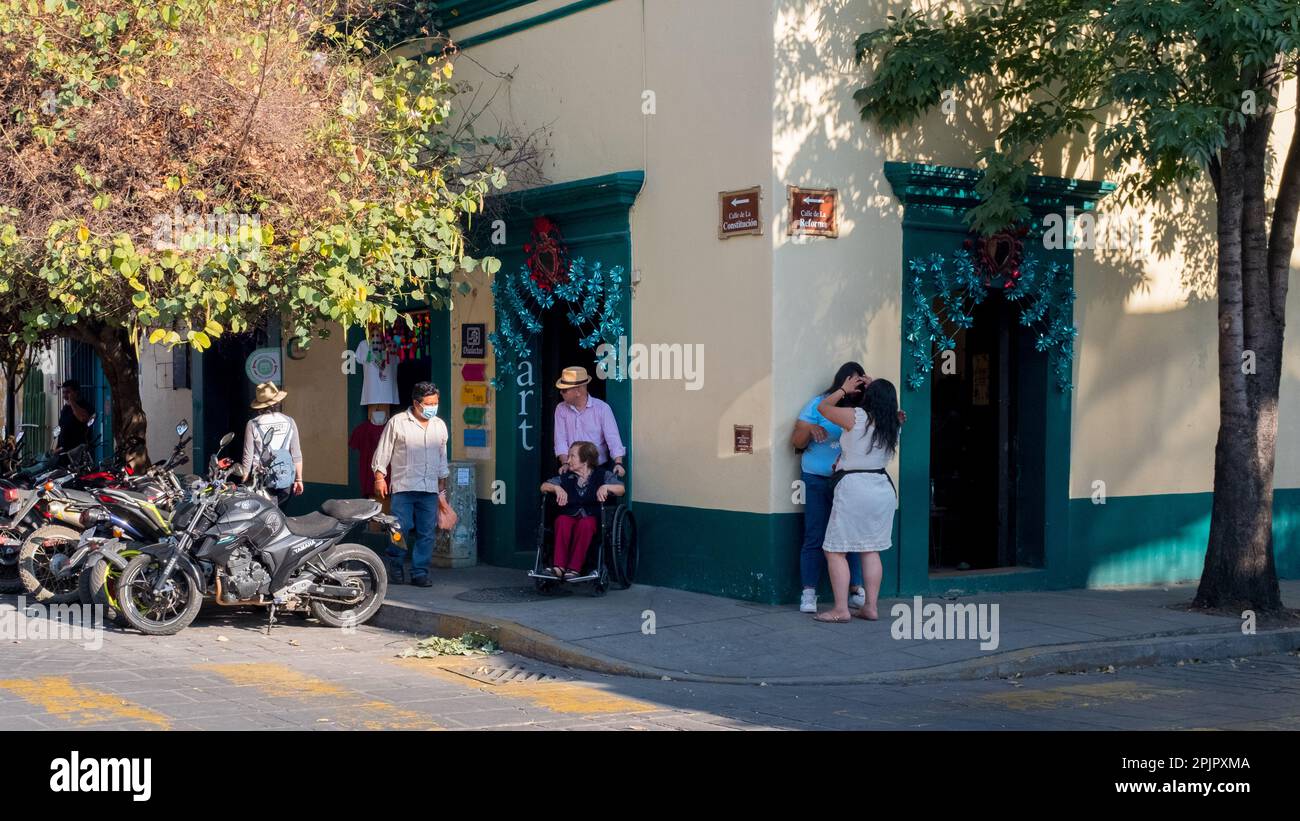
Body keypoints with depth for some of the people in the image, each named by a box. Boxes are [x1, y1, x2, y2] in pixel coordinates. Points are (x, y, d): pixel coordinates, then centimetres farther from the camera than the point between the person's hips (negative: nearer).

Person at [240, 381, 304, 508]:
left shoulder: (252, 425, -4)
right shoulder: (289, 422, 1)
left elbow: (248, 457, -3)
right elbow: (296, 454, 2)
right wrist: (299, 479, 8)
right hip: (286, 480, 2)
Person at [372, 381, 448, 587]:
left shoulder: (440, 426, 13)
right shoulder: (397, 422, 0)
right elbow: (383, 451, 2)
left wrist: (443, 486, 20)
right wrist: (379, 477, -5)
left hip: (430, 489, 4)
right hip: (403, 487, -4)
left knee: (427, 533, 2)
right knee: (401, 529, -6)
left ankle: (420, 573, 8)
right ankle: (394, 567, 14)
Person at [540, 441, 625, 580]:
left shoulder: (602, 474, 9)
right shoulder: (566, 477, 18)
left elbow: (621, 489, -1)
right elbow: (543, 486, 15)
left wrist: (606, 487, -21)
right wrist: (556, 488, -6)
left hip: (592, 518, -2)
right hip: (569, 515, 2)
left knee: (585, 523, -38)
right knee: (562, 521, -34)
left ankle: (574, 568, -39)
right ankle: (559, 566, -40)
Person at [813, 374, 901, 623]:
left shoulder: (855, 417, -10)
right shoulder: (893, 425, 6)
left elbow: (823, 406, 5)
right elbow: (887, 410, 31)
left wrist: (844, 389, 16)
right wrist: (877, 389, 23)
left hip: (853, 488, -6)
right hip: (883, 488, 6)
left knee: (835, 551, -1)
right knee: (871, 551, 13)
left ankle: (841, 609, -6)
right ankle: (870, 607, 12)